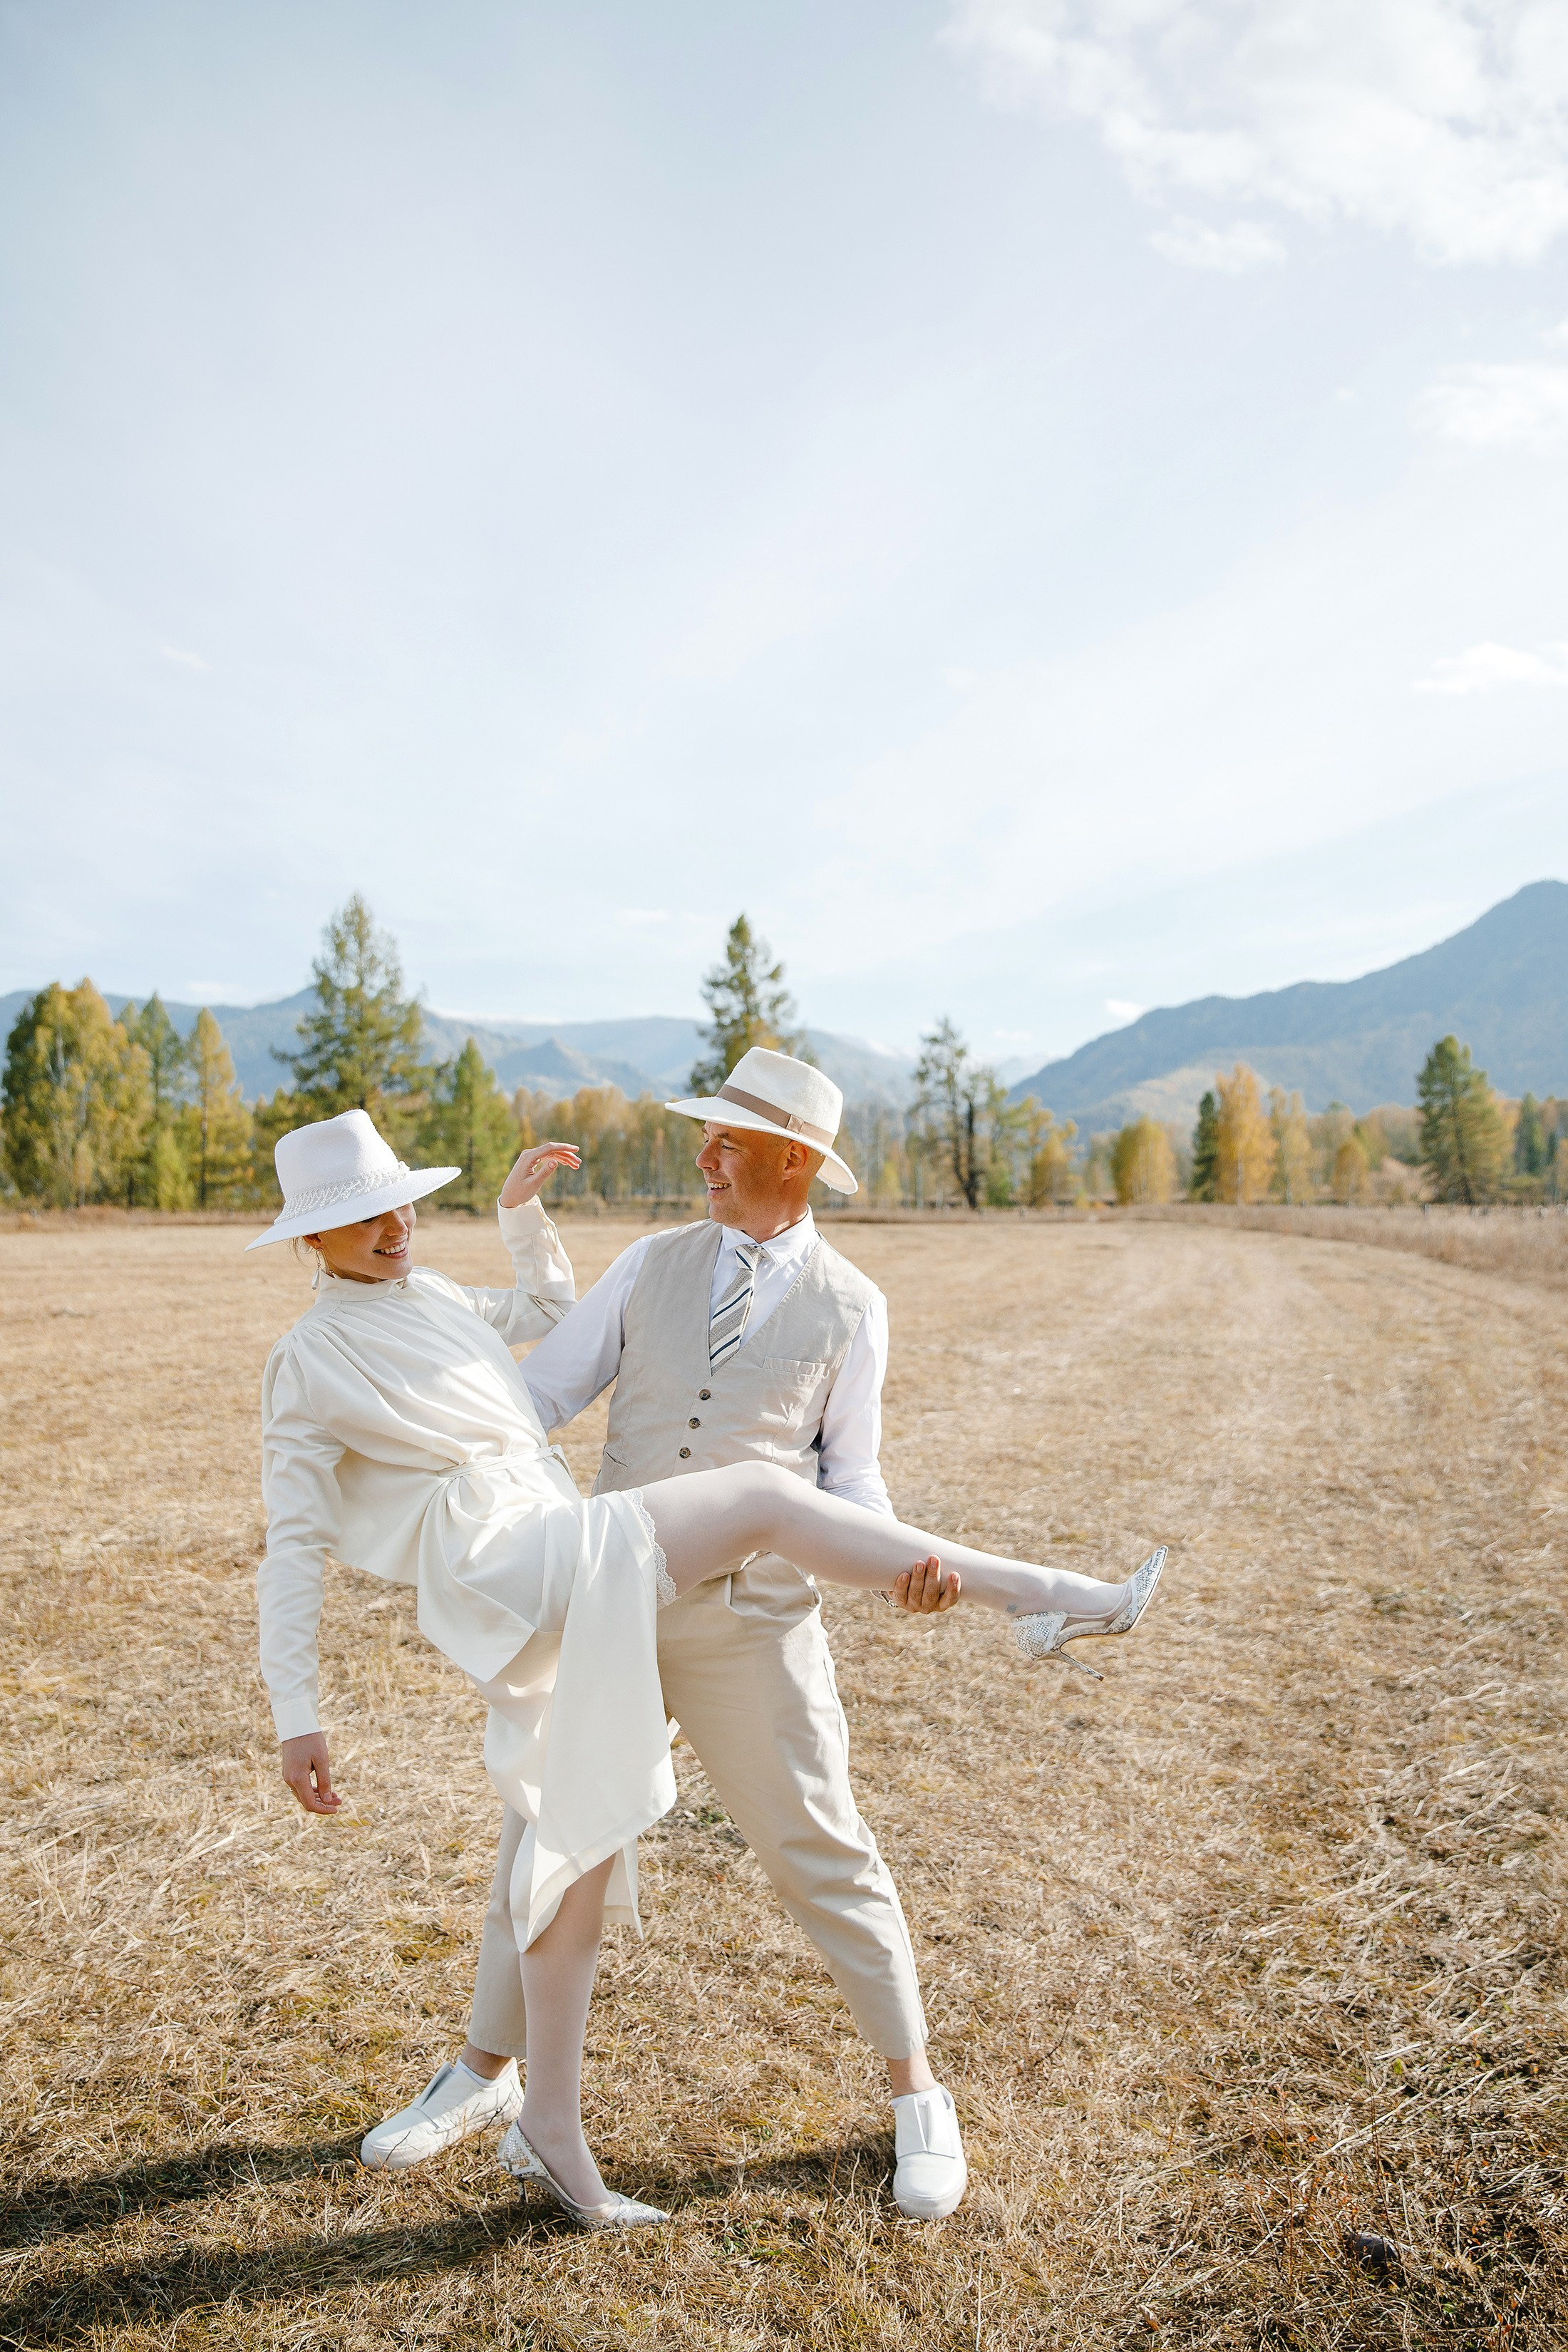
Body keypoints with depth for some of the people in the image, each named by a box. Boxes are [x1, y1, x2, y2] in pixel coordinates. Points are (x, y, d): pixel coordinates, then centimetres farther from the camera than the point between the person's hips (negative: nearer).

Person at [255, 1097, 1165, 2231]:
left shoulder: (432, 1297, 20)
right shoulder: (309, 1364, 2)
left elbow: (554, 1311, 36)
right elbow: (294, 1549, 0)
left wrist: (523, 1209, 24)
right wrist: (298, 1721, -5)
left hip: (569, 1576, 8)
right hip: (508, 1572, -7)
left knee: (582, 1857, 12)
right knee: (760, 1493, -17)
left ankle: (551, 2132, 27)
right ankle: (1041, 1594, -11)